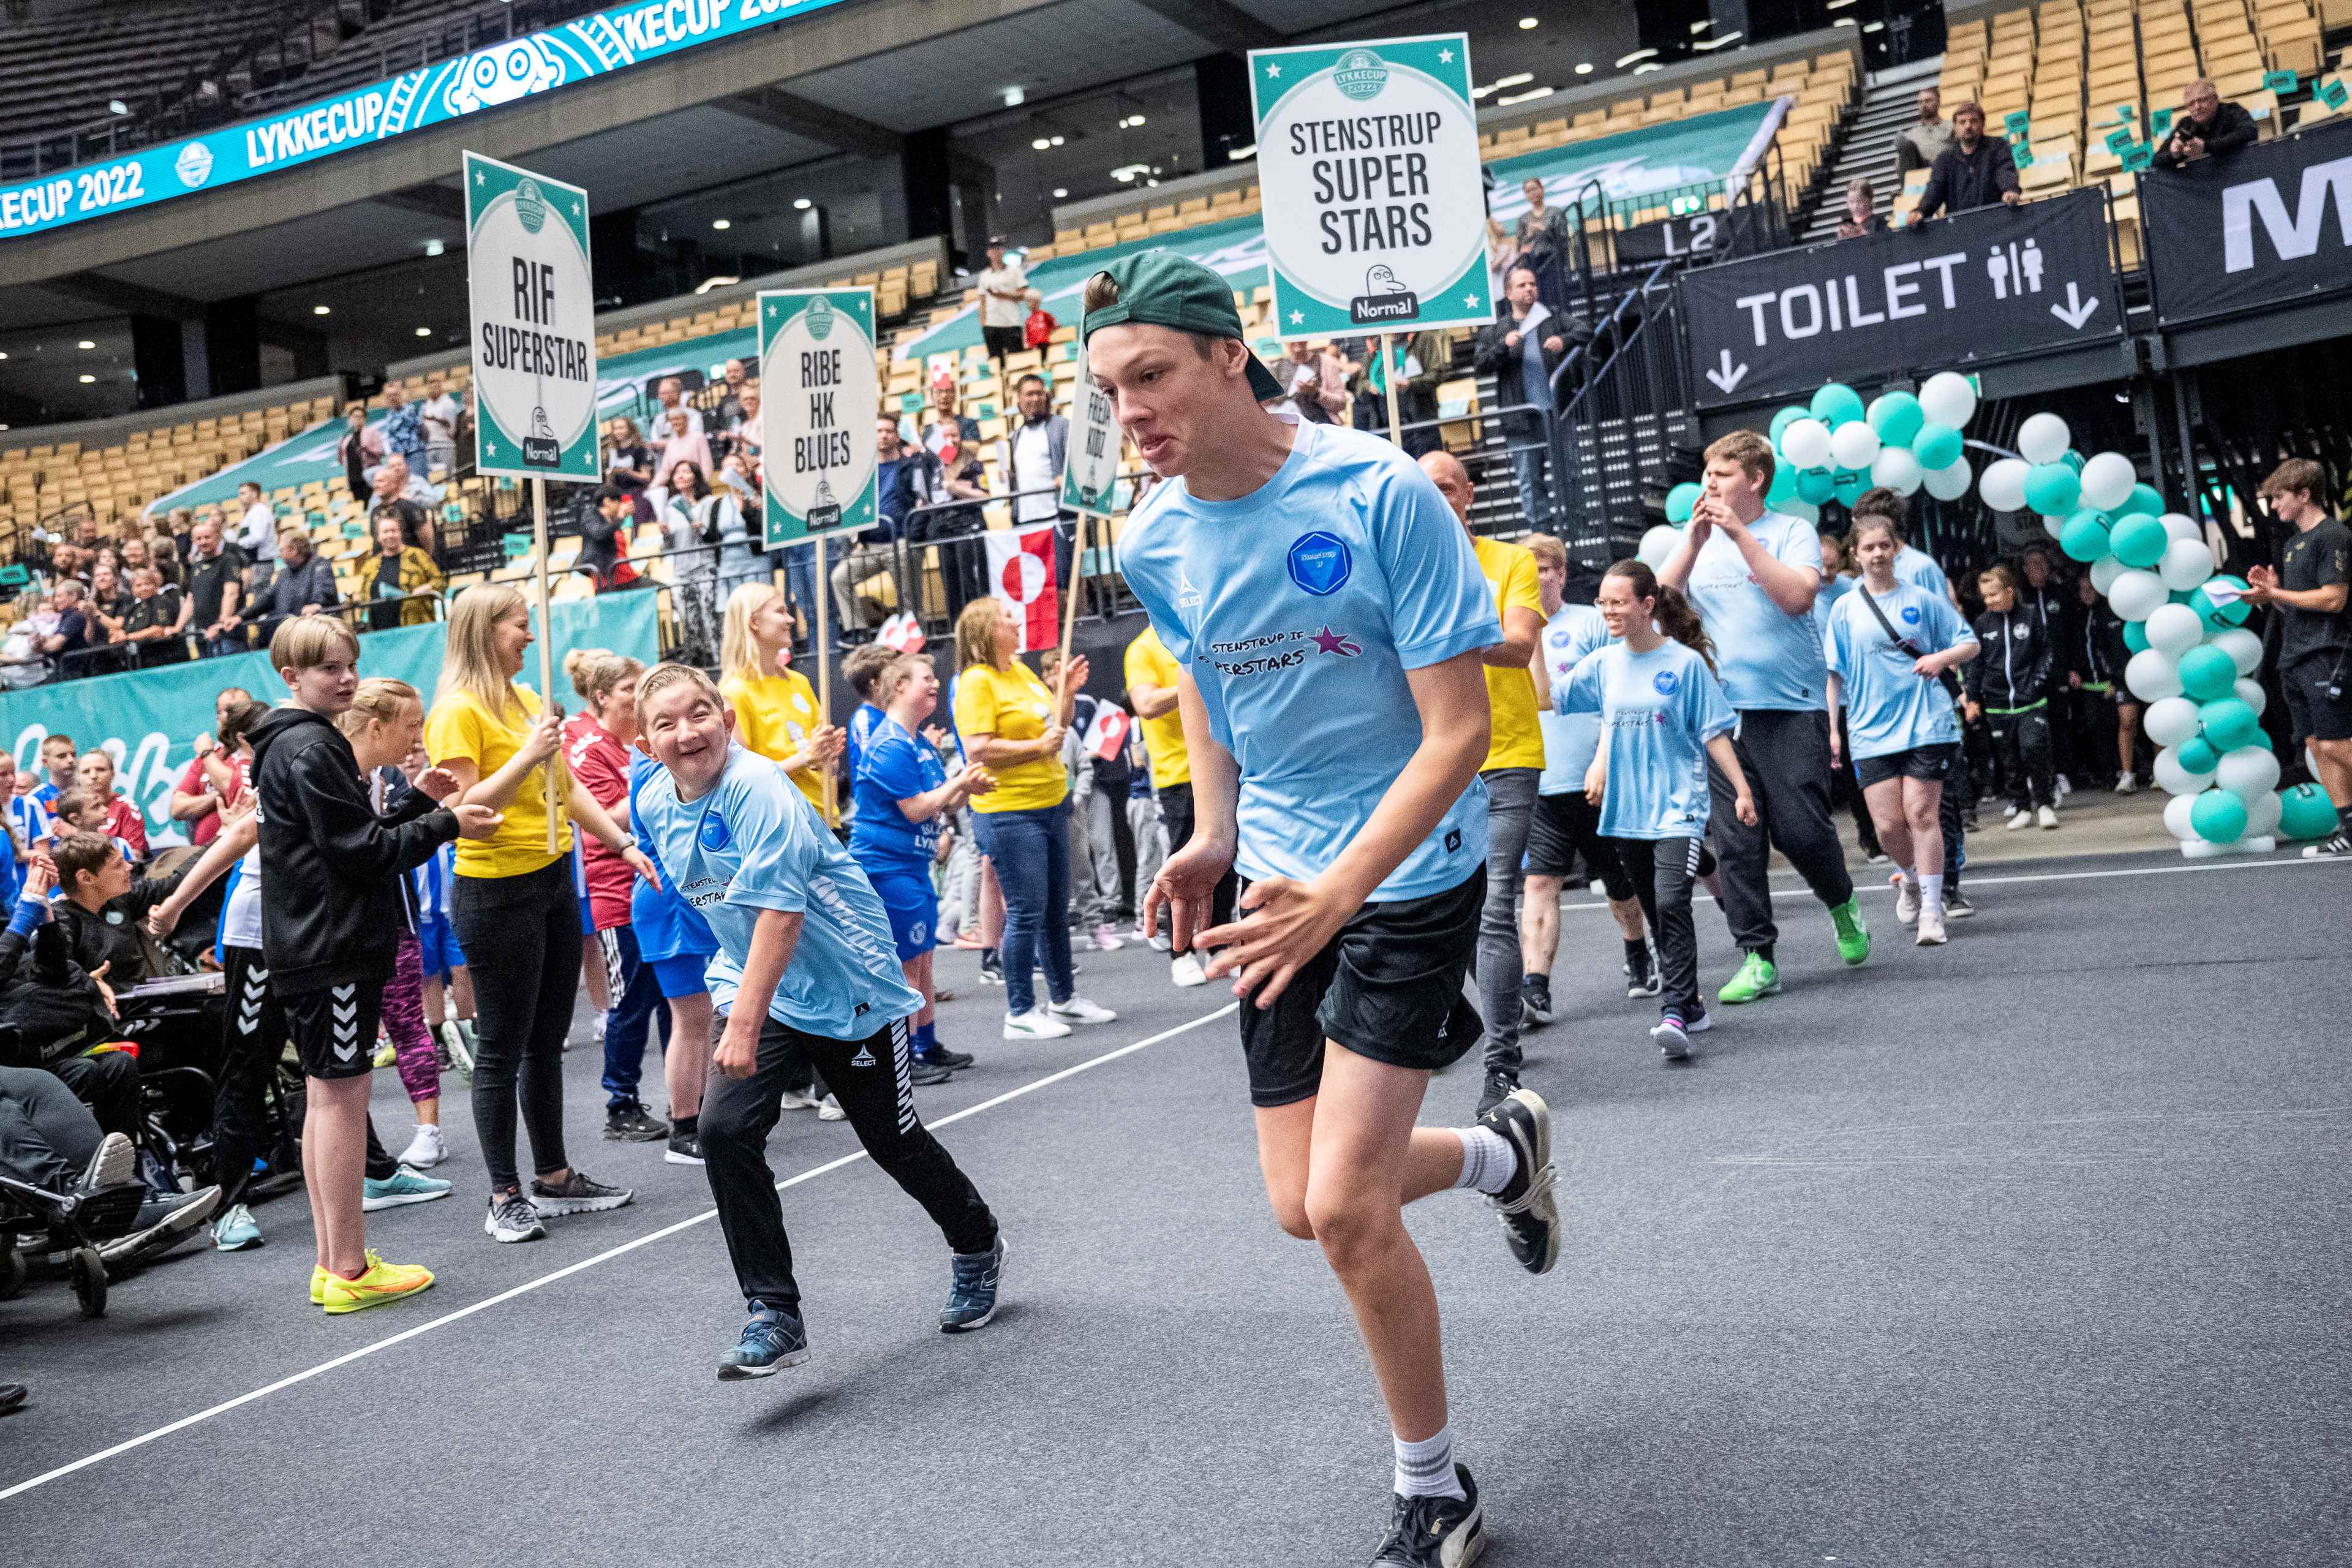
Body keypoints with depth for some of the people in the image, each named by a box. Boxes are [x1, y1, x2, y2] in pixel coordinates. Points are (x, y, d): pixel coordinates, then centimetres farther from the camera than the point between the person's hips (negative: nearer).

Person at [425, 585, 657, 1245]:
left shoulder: (526, 698, 12)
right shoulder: (457, 711, -13)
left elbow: (568, 788, 18)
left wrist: (624, 844, 13)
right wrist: (525, 758, -27)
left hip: (553, 880, 8)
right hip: (496, 893, -8)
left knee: (547, 1040, 15)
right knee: (502, 1048, 0)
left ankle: (555, 1176, 26)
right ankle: (504, 1197, 10)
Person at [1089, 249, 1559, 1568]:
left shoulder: (1381, 493, -21)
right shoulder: (1155, 540, -3)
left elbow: (1459, 731, -21)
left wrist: (1336, 894, -31)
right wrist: (1216, 833, 3)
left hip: (1411, 873, -6)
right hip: (1281, 882, 6)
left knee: (1345, 1205, -12)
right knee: (1304, 1201, 9)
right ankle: (1505, 1150, 41)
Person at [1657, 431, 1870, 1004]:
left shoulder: (1793, 532, 3)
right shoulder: (1697, 542, 13)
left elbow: (1798, 597, -14)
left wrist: (1741, 535, -15)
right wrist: (1695, 540, -9)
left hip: (1792, 705, -3)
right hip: (1721, 709, 3)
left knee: (1800, 829, -6)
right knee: (1737, 842, -1)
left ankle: (1841, 902, 26)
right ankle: (1758, 958, 6)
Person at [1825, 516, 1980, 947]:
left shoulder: (1921, 600, 4)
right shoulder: (1845, 609, 6)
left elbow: (1970, 643, 9)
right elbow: (1836, 673, 9)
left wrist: (1941, 658, -11)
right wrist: (1833, 728, 4)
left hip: (1926, 724, -1)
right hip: (1871, 730, 1)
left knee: (1922, 815, -5)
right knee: (1888, 824, -3)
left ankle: (1931, 911, 4)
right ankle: (1910, 878, 29)